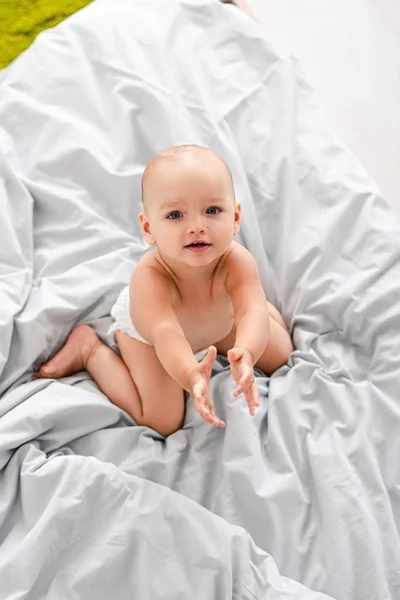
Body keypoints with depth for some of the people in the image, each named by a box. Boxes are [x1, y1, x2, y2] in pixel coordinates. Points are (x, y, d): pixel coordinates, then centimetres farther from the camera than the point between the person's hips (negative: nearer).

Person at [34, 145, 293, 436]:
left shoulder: (237, 261, -39)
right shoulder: (149, 277, -46)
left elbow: (253, 313, -50)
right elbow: (166, 334, -57)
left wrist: (245, 353, -73)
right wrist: (191, 376, -79)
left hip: (220, 320, 4)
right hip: (146, 332, -3)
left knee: (280, 355, 11)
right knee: (163, 421, -4)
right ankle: (88, 348, 10)